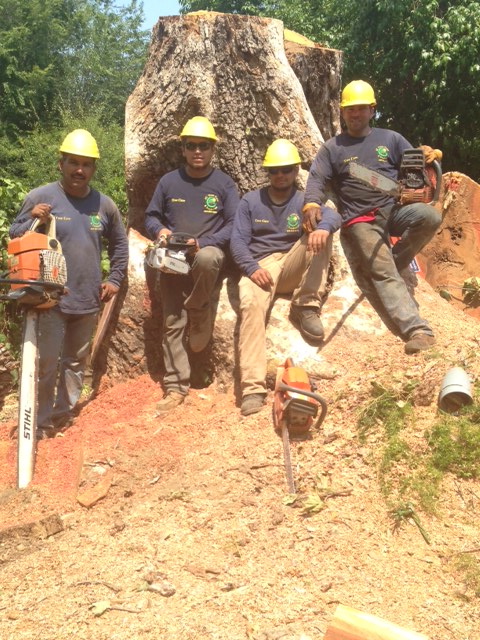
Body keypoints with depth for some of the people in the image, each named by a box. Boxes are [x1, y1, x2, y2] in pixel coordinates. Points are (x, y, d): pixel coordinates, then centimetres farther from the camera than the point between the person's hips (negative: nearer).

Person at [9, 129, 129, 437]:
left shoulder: (105, 204, 3)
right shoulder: (40, 196, -7)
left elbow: (120, 243, 17)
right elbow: (14, 235, -3)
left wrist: (115, 279, 10)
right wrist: (34, 221, -23)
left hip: (88, 300, 4)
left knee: (77, 360, 16)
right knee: (47, 363, -3)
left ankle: (64, 414, 33)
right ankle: (42, 422, 13)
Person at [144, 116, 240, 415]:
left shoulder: (224, 183, 2)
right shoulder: (168, 181, 9)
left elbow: (235, 225, -4)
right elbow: (151, 216, 17)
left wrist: (202, 242, -18)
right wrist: (159, 230, -8)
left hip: (209, 253, -2)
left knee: (207, 258, -40)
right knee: (173, 323, -3)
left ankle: (198, 314, -15)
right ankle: (176, 387, 4)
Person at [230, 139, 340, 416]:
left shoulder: (305, 200, 12)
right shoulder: (250, 201, 12)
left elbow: (332, 215, -11)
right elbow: (238, 240, 0)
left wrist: (323, 227, -37)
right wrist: (252, 268, -21)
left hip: (293, 267, 2)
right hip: (260, 266, -1)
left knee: (321, 233, -22)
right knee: (250, 303, -34)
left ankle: (307, 306, -23)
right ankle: (253, 387, -41)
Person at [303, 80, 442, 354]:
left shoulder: (391, 138, 17)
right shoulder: (333, 147, 13)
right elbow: (317, 179, 1)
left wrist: (429, 156, -11)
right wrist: (312, 204, -21)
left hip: (394, 210, 2)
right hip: (360, 221, -2)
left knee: (429, 216, -30)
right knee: (384, 275, -21)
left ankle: (396, 263, -7)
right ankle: (418, 330, -29)